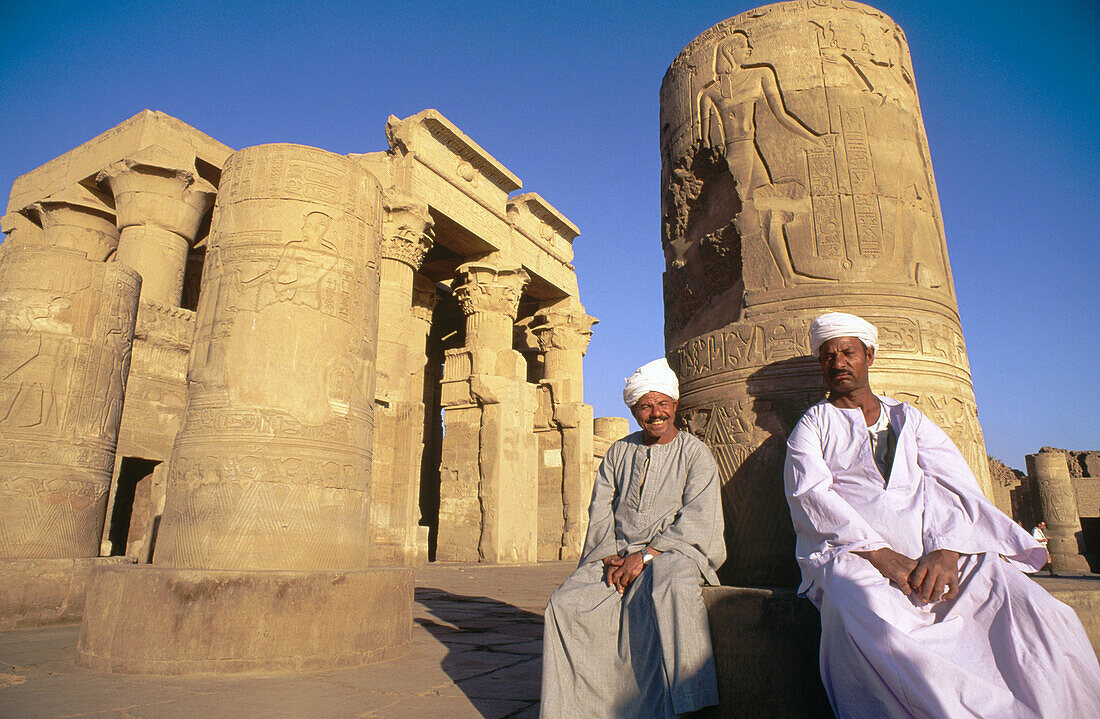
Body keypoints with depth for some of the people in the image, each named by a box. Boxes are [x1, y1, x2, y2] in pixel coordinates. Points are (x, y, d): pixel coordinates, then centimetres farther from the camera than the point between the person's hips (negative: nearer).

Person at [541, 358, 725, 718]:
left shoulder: (695, 453, 3)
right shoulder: (619, 452, 16)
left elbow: (697, 519, -8)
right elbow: (600, 512, 11)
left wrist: (645, 555, -17)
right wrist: (609, 557, -8)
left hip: (674, 551, -3)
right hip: (617, 552, 4)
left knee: (669, 592, -38)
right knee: (564, 603, -19)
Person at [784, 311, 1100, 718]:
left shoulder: (908, 419, 26)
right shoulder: (813, 425, 17)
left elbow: (957, 486, 11)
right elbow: (810, 496, -1)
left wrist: (947, 549, -11)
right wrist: (881, 554, -16)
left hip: (937, 551, 3)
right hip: (851, 551, -3)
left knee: (1049, 621, -24)